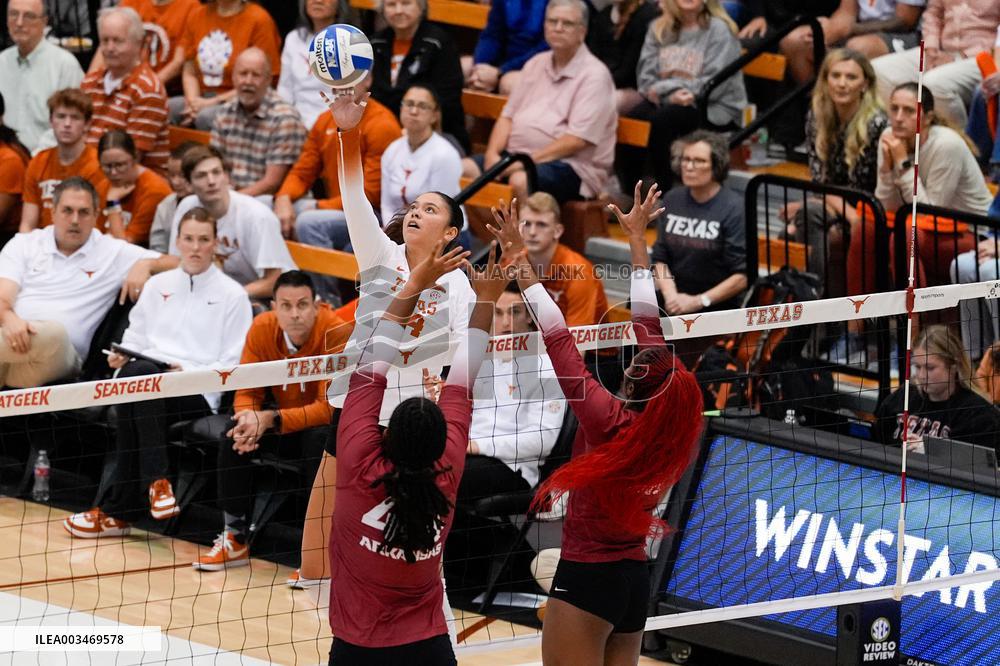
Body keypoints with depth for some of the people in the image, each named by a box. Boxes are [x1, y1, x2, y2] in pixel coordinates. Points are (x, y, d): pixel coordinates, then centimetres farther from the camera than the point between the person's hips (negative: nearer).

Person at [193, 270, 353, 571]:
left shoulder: (336, 333, -28)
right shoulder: (262, 329, -13)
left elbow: (330, 407, -31)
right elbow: (247, 392, -5)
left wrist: (271, 420, -40)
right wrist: (249, 418, -30)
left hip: (328, 424, -5)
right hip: (282, 420, 5)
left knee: (321, 439, -37)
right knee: (234, 432, -20)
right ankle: (235, 540, -7)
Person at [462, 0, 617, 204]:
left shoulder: (594, 74, -5)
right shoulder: (536, 64, 18)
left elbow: (577, 140, -14)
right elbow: (508, 115, 16)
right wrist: (492, 154, -4)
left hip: (570, 165, -7)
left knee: (521, 181, -37)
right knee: (463, 170, -16)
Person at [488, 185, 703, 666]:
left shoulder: (609, 422, -18)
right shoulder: (668, 427, -2)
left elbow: (559, 340, -17)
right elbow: (649, 326, 7)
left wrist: (520, 262, -13)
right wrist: (636, 239, 17)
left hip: (586, 578, -7)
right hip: (635, 578, 7)